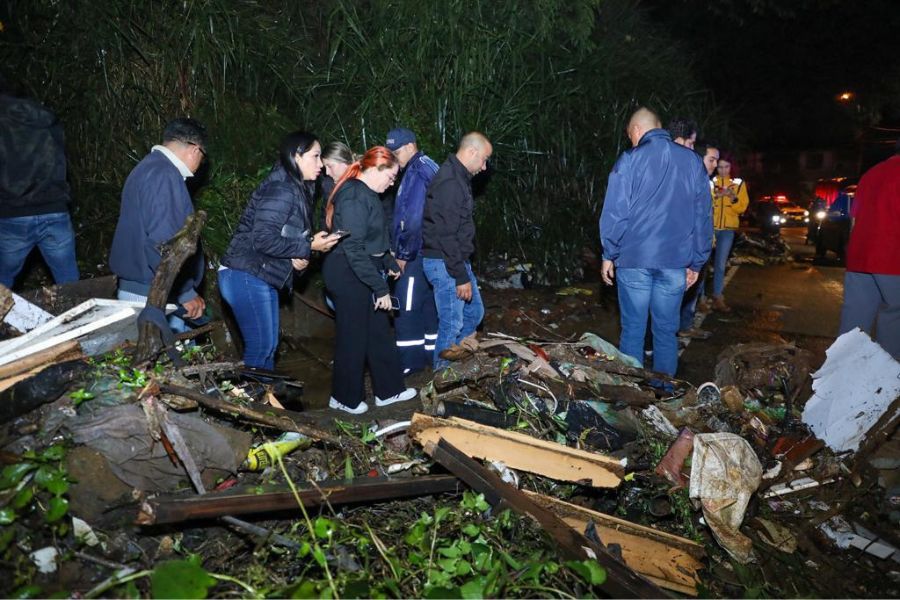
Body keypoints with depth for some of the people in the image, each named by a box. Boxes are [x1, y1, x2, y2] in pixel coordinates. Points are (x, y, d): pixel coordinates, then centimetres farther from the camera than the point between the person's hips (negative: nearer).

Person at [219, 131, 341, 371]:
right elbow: (263, 239, -24)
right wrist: (308, 247, -17)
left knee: (269, 346, 14)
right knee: (260, 347, -6)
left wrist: (296, 257, -1)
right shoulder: (281, 190, -17)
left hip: (262, 277, 10)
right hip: (246, 276, -10)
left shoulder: (295, 189, 13)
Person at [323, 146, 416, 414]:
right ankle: (345, 398, 21)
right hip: (349, 275, -10)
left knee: (379, 331, 15)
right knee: (353, 337, 4)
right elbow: (354, 249, -25)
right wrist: (380, 287, -24)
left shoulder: (365, 193, 11)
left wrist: (390, 263, 26)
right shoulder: (354, 197, -21)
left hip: (364, 274, 10)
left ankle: (388, 390, 28)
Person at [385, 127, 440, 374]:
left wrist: (403, 253, -15)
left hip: (415, 254, -10)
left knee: (406, 308, -2)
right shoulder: (428, 167, 13)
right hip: (428, 251, 10)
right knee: (428, 304, 16)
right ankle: (430, 352, 26)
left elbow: (413, 218, -24)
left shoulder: (416, 172, -17)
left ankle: (409, 361, 5)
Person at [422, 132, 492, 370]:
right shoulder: (449, 182, -20)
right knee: (452, 325, -3)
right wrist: (461, 277, -20)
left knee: (474, 312, 19)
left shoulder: (459, 178, 13)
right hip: (444, 263, -11)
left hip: (458, 261, 11)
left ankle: (448, 367, 29)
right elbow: (446, 235, -23)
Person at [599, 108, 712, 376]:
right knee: (666, 331, 11)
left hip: (634, 260, -3)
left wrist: (609, 256, 2)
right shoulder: (692, 161, 8)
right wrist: (696, 262, 14)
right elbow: (703, 216, 9)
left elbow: (614, 213, -7)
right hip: (675, 263, 3)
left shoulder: (630, 160, -4)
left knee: (633, 331, 6)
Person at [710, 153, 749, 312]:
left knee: (720, 265, 2)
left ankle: (717, 297, 9)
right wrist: (714, 196, -20)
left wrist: (733, 198, -15)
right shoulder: (710, 181, 2)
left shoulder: (739, 183, 7)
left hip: (728, 229, 1)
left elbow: (742, 207, 2)